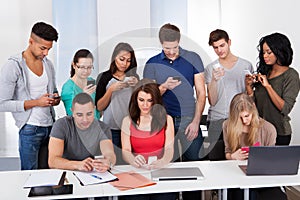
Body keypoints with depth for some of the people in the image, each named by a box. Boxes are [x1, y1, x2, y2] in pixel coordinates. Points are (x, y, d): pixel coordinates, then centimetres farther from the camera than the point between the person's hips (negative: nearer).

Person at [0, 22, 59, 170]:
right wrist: (36, 102, -17)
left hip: (50, 125, 6)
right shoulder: (13, 66, -9)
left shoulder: (48, 64, 11)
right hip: (30, 129, -5)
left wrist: (55, 98, 0)